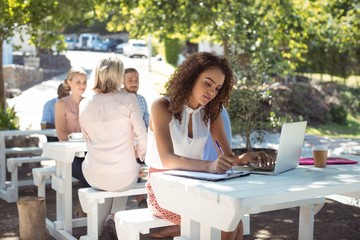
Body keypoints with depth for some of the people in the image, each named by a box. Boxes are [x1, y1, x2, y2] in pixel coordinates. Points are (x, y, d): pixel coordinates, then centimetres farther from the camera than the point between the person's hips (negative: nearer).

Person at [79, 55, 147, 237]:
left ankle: (98, 228, 33)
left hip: (94, 177, 3)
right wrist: (140, 154, 11)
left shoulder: (85, 104, -2)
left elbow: (88, 139, 10)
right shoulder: (128, 100, -12)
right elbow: (142, 137, -10)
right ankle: (115, 217, 19)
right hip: (124, 176, -2)